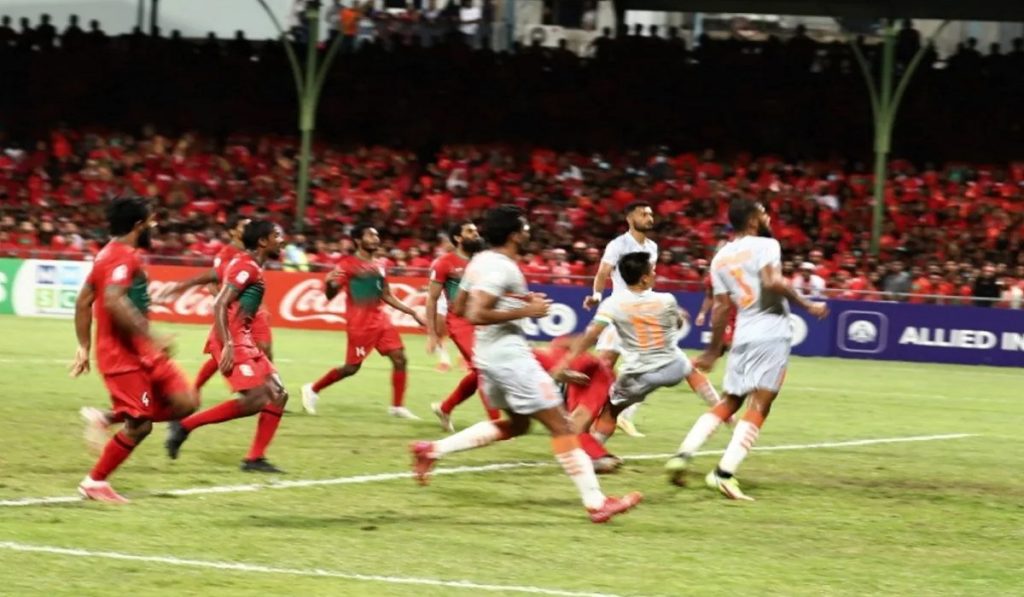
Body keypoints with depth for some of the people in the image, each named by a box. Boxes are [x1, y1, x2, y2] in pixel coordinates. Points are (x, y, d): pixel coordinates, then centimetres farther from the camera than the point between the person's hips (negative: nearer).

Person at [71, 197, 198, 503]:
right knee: (139, 426, -6)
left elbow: (83, 302, 18)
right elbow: (114, 301, -31)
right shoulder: (123, 257, -16)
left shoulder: (110, 255, 14)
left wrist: (84, 346, 20)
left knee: (185, 402, 3)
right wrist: (152, 337, -32)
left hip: (141, 352, 10)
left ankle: (108, 418, 11)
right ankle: (94, 482, 8)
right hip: (124, 354, -10)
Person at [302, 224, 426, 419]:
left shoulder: (378, 266, 13)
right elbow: (330, 295, -11)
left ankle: (397, 407, 3)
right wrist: (330, 284, -35)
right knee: (352, 367, -2)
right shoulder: (348, 264, -9)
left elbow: (387, 297, 21)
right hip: (360, 323, -7)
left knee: (399, 358, -4)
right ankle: (312, 390, 17)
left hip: (380, 319, 7)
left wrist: (412, 313, 17)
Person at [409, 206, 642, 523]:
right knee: (560, 425, -6)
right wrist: (525, 311, -22)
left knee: (517, 423, 24)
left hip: (489, 355, 10)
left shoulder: (481, 261, 10)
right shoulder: (501, 268, -19)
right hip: (510, 355, -10)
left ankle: (432, 450, 18)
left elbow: (461, 307, 20)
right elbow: (476, 315, -27)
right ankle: (595, 502, -8)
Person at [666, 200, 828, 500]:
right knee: (759, 405, -8)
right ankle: (724, 472, -18)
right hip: (772, 332, -7)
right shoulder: (766, 245, -4)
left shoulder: (720, 257, 14)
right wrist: (807, 305, -11)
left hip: (743, 335, 7)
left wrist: (713, 350, 20)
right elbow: (773, 282, -21)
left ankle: (683, 455, 7)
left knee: (729, 401, 19)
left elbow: (721, 307, 13)